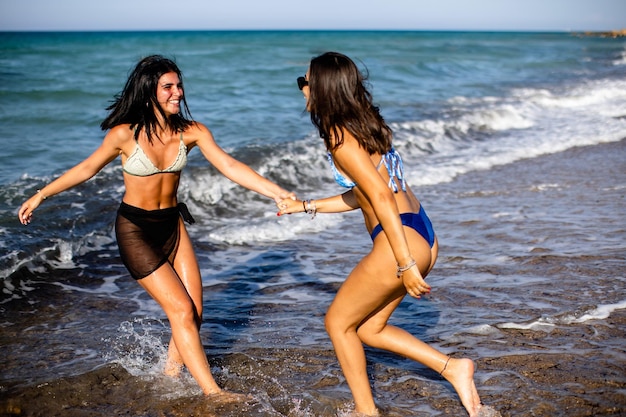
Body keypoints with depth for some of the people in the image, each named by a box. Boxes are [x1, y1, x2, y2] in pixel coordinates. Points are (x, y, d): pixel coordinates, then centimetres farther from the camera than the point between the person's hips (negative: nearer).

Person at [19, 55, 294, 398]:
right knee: (181, 309, -10)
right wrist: (41, 195, 3)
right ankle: (213, 393, -2)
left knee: (194, 311, 2)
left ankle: (171, 373, 26)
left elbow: (230, 167, -15)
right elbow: (87, 168, -1)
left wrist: (277, 192, -25)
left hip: (171, 224, 5)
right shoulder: (125, 134, -16)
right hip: (134, 228, -5)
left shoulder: (192, 132, -8)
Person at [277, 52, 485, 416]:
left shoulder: (340, 137, -13)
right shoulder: (364, 125, 15)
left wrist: (405, 265, -22)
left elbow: (382, 197, -21)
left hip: (402, 242, -9)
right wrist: (305, 206, 28)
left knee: (338, 321, 10)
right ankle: (452, 368, 15)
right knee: (368, 327, 20)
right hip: (422, 236, 9)